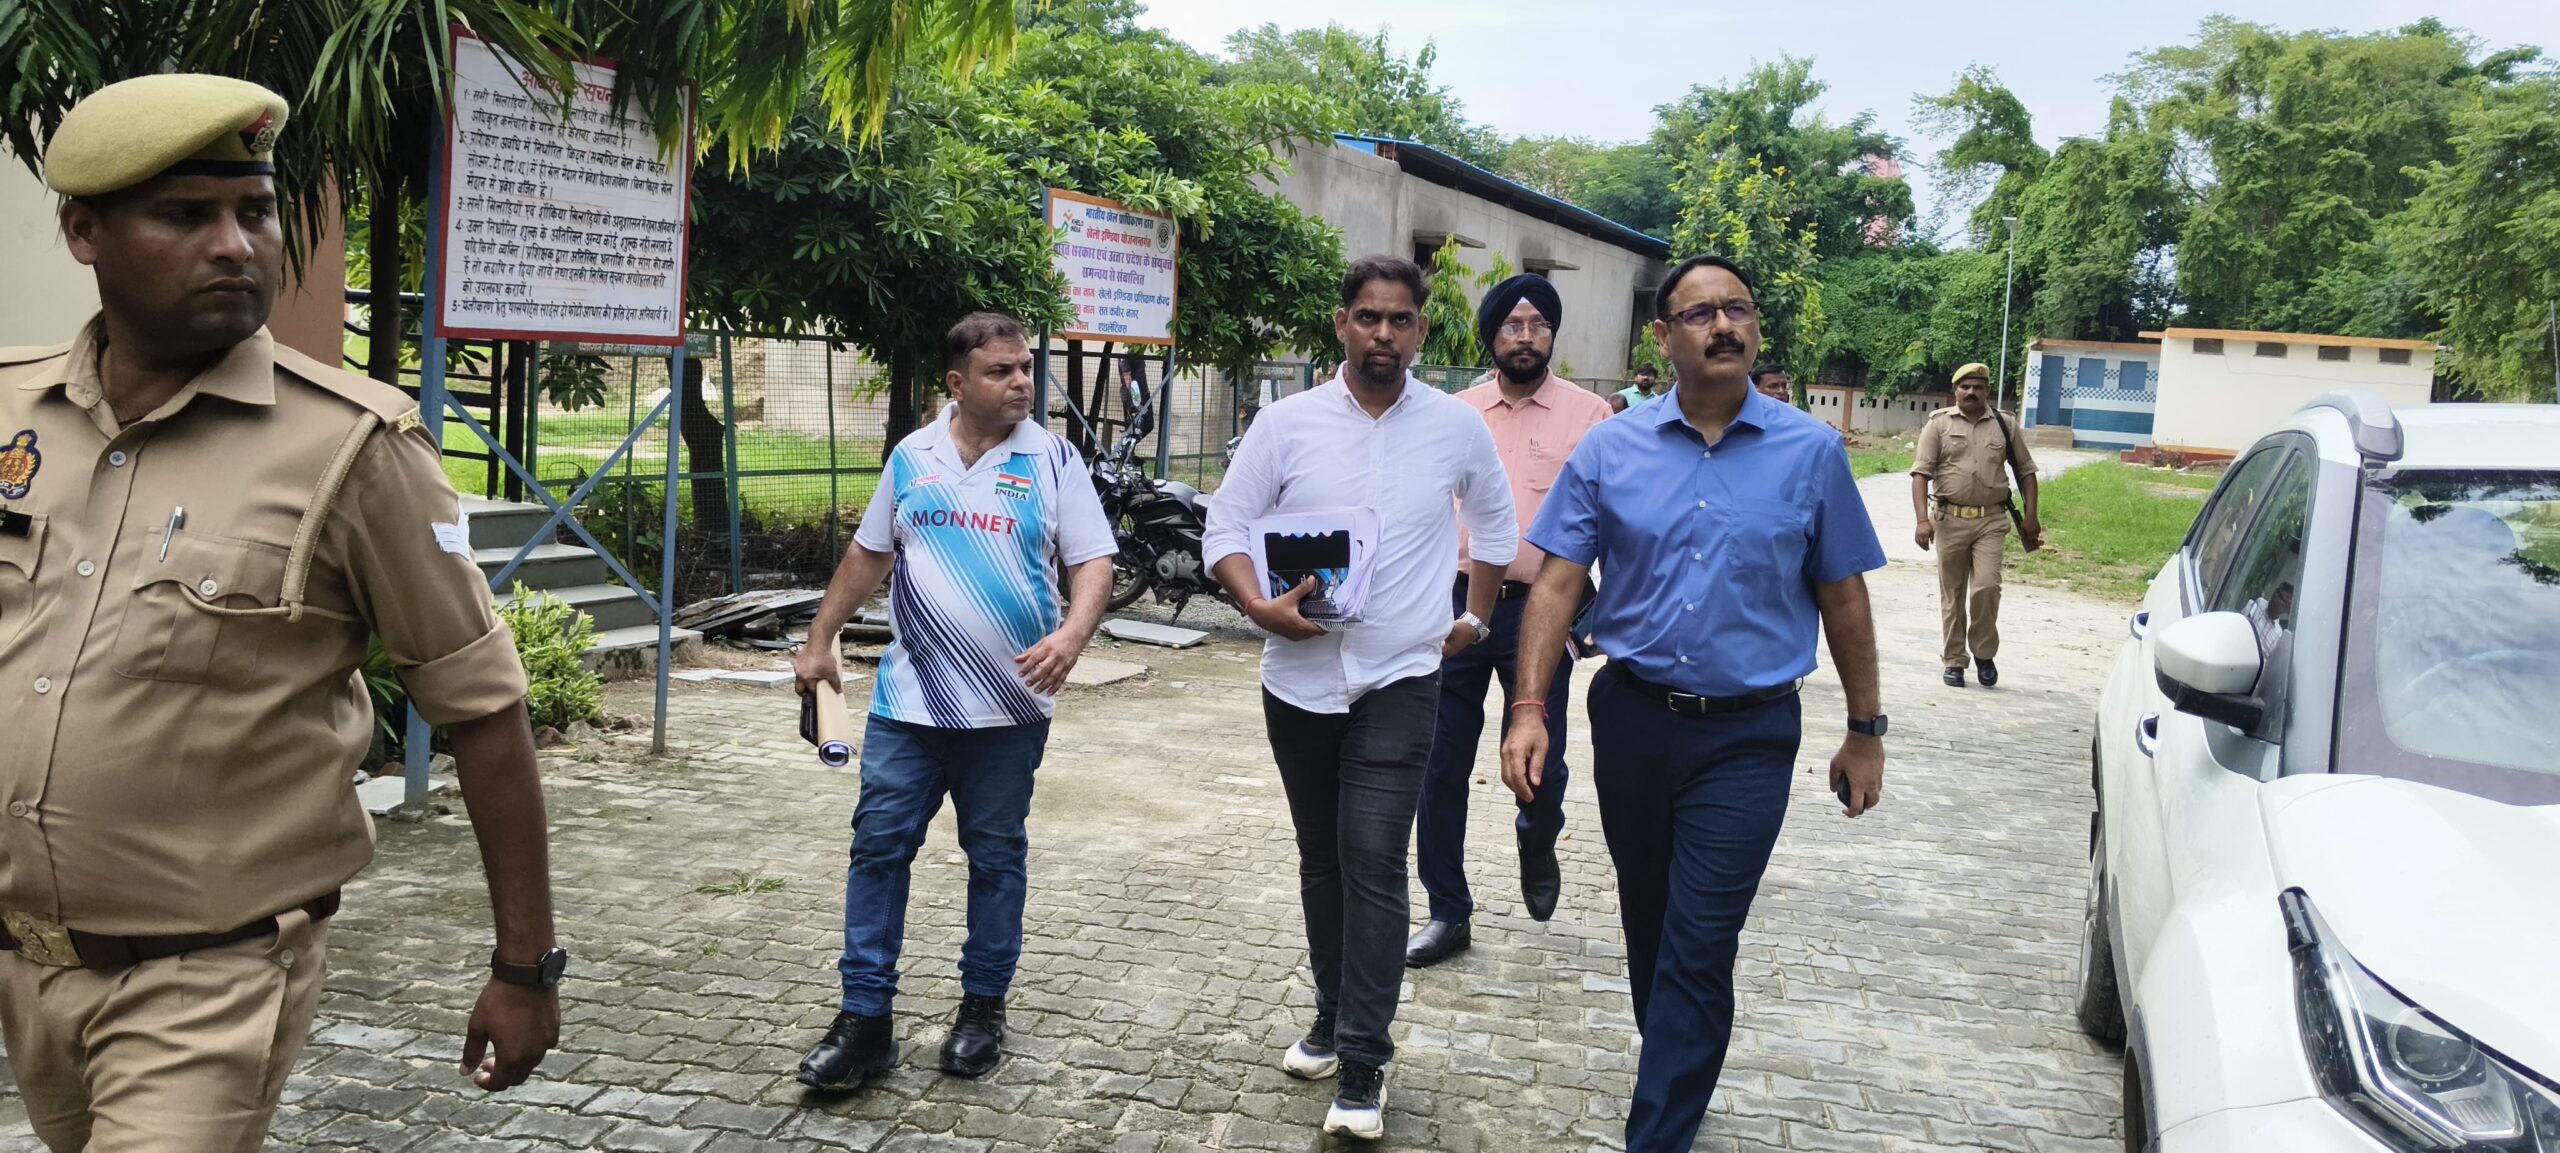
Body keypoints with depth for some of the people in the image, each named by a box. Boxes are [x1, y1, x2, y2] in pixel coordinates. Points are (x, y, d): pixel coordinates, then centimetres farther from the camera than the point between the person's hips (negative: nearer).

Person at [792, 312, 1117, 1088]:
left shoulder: (1053, 459, -3)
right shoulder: (911, 457, 5)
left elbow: (1092, 561, -6)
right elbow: (868, 554, 15)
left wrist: (1072, 633, -24)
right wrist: (820, 640, 13)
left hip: (1011, 704, -2)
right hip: (908, 700, 2)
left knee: (995, 856, 9)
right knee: (878, 846, 0)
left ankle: (984, 1008, 24)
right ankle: (864, 1020, 9)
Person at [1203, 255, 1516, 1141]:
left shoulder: (1457, 427, 0)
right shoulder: (1288, 422, -2)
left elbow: (1495, 523, 17)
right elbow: (1226, 525, -1)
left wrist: (1475, 618, 14)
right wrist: (1260, 607, -17)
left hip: (1401, 681, -2)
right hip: (1299, 679, 2)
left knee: (1373, 862, -11)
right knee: (1321, 860, 15)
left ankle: (1363, 1064, -3)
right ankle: (1334, 1017, 31)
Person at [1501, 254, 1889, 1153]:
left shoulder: (1810, 452, -2)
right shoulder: (1610, 451, -1)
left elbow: (1842, 597, 4)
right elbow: (1557, 583, -3)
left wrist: (1864, 731, 6)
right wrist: (1529, 709, -12)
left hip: (1748, 734, -2)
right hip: (1632, 718, 3)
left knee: (1699, 949, -6)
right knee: (1648, 925, 19)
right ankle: (1679, 1064, 43)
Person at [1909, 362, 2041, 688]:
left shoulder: (2005, 425, 7)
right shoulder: (1939, 424, 2)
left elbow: (2026, 471, 13)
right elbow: (1921, 474, -5)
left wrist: (2030, 516, 5)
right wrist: (1922, 519, -16)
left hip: (1991, 520, 0)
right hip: (1949, 520, 0)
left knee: (1986, 587, -12)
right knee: (1952, 594, 7)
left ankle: (1984, 654, 9)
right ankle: (1953, 661, 18)